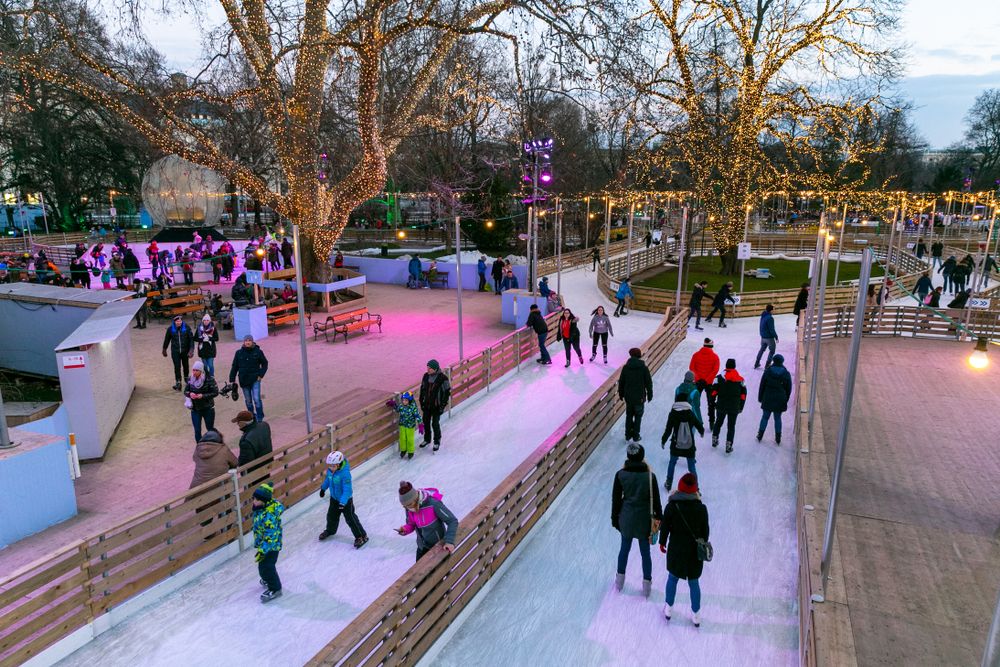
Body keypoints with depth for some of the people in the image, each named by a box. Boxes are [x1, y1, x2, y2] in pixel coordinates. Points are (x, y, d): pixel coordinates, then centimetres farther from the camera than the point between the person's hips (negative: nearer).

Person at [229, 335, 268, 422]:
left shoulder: (258, 352, -4)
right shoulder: (239, 353, -1)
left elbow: (264, 363, 7)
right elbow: (234, 367, 5)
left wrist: (261, 375, -3)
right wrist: (232, 379, 3)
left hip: (255, 380, -2)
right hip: (244, 381, 2)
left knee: (257, 399, -10)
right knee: (248, 401, 13)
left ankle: (260, 419, 1)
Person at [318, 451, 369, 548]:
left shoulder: (345, 474, -35)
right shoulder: (330, 470, -14)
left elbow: (347, 490, -33)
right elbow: (327, 478, 10)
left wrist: (343, 502, -37)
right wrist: (323, 488, 23)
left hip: (346, 500, -7)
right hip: (334, 497, 7)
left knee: (350, 518, 3)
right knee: (331, 515, 24)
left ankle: (362, 536, 18)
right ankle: (330, 530, 54)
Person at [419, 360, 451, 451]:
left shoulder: (443, 378, -17)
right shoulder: (426, 376, -2)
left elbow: (447, 392, -11)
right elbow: (422, 389, 10)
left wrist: (443, 405, -11)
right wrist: (421, 401, 8)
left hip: (437, 406, -5)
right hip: (427, 405, 5)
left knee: (435, 424, 0)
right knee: (426, 422, 14)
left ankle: (437, 442, 20)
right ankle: (427, 439, 36)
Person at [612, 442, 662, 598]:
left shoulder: (620, 474, -13)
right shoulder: (650, 476, -16)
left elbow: (616, 499, -4)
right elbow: (656, 500, -7)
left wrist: (615, 518, 9)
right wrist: (659, 518, 7)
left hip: (626, 519, 2)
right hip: (644, 520, -2)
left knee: (624, 548, 21)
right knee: (645, 552, 14)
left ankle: (619, 580, 37)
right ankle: (647, 585, 27)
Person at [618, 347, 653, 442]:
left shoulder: (625, 367, -5)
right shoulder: (644, 368, -11)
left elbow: (621, 382, 2)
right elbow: (648, 383, -5)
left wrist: (621, 394, 15)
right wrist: (649, 394, 8)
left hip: (628, 396, 2)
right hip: (640, 397, -2)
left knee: (629, 415, 16)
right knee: (638, 416, 11)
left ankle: (628, 435, 22)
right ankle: (636, 436, 14)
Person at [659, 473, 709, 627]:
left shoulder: (671, 507, -17)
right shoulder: (701, 508, -15)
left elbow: (665, 527, -9)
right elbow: (705, 531, -4)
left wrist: (662, 542, 9)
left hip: (676, 549, 0)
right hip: (695, 551, 1)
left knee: (672, 578, 20)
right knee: (694, 582, 17)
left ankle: (668, 609, 36)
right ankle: (695, 615, 32)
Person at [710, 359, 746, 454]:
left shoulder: (719, 378, -7)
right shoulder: (741, 379, 1)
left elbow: (714, 391, -8)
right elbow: (743, 394, 4)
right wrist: (741, 407, 13)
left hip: (721, 406, 0)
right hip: (734, 408, 0)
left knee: (718, 423, 21)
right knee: (731, 426, 8)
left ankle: (715, 440, 30)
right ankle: (729, 446, 6)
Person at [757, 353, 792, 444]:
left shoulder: (767, 372, -7)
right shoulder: (786, 374, -4)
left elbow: (762, 386, -2)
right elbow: (789, 389, 3)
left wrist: (760, 398, 8)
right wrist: (785, 400, 14)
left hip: (768, 399, -1)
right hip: (780, 400, 1)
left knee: (765, 416, 11)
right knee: (778, 418, 11)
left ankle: (760, 435, 14)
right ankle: (778, 438, 14)